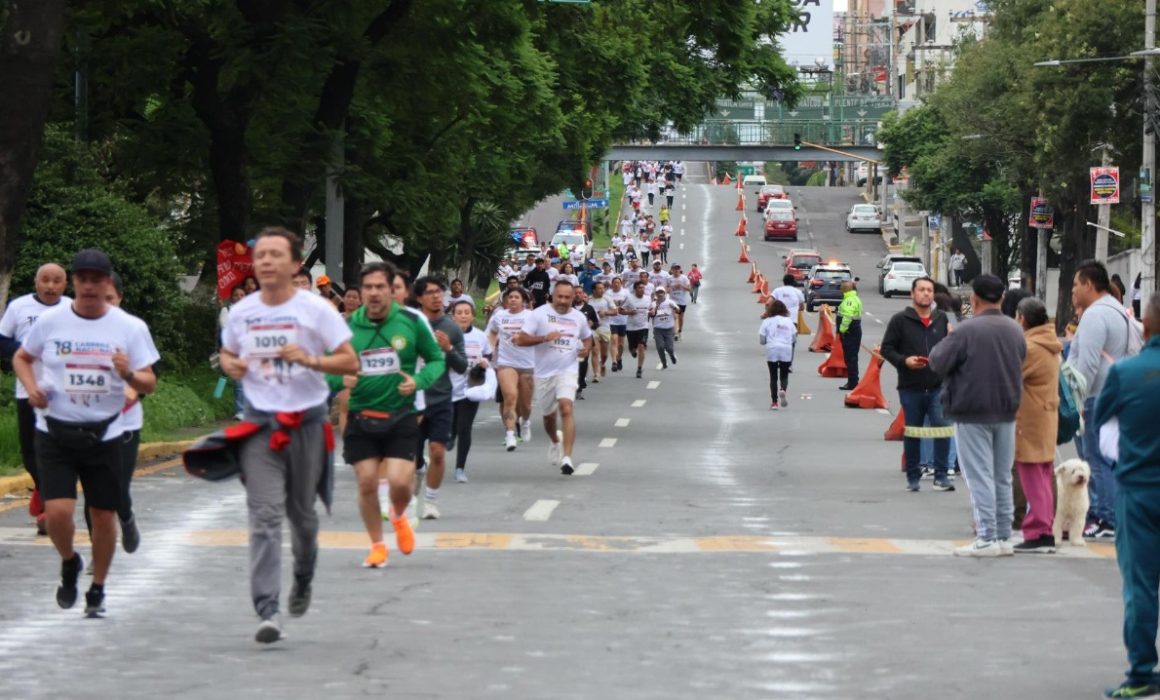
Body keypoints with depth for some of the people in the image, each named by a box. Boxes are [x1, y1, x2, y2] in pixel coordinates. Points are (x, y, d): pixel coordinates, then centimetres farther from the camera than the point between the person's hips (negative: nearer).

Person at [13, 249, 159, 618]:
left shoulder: (130, 328, -2)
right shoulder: (50, 320, 0)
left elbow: (149, 383, -1)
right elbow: (21, 357, 15)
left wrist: (129, 374, -23)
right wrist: (32, 387, -4)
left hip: (104, 434, 0)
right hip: (55, 432, 0)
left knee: (103, 515, 4)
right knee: (58, 511, -13)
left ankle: (97, 590, 24)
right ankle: (69, 563, 19)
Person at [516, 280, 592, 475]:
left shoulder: (579, 318, 5)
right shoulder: (540, 314, -5)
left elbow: (587, 337, 25)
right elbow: (522, 339, -10)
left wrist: (586, 348, 1)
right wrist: (545, 338, -23)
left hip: (567, 371, -1)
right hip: (544, 373, 1)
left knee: (566, 408, -23)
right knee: (548, 415, 16)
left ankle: (567, 457, -28)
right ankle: (555, 443, 50)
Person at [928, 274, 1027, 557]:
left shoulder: (967, 330, -17)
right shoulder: (1015, 330, 4)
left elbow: (939, 363, -11)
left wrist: (937, 349, 8)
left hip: (973, 414, -6)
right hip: (1006, 412, 6)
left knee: (980, 475, -3)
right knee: (1002, 477, 12)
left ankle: (987, 538, -5)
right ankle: (1004, 537, 16)